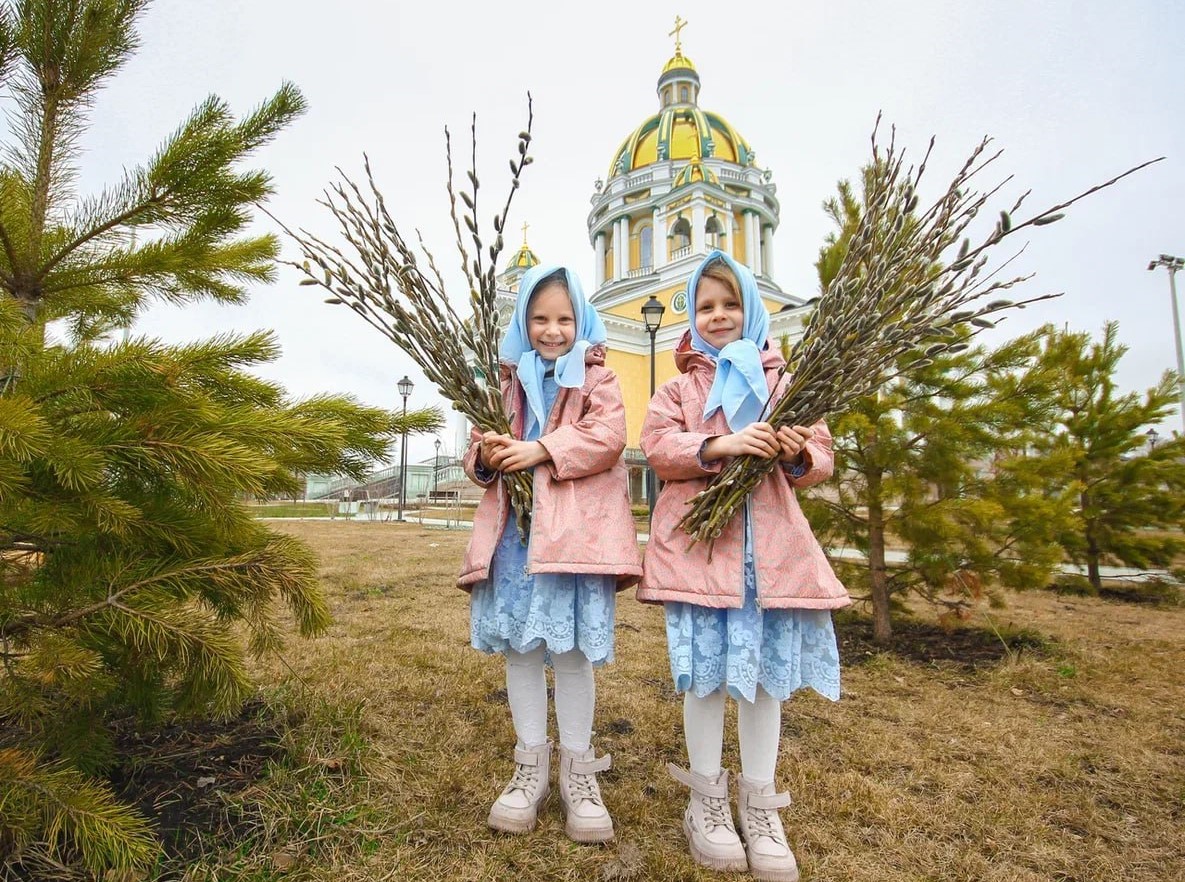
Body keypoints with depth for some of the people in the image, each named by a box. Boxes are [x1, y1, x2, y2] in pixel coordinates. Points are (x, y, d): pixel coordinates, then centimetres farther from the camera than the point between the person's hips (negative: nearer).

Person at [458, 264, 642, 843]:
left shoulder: (596, 377, 7)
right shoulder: (511, 380, 18)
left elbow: (609, 435, -10)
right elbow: (484, 442, 18)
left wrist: (541, 450, -21)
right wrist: (485, 454, -6)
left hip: (575, 527, -4)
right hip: (515, 525, 4)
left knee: (571, 647, 0)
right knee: (520, 645, 7)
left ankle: (578, 772, 18)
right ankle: (530, 767, 24)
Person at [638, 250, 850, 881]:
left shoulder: (785, 381, 15)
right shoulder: (681, 382, 10)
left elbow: (821, 456, 11)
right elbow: (656, 446, -5)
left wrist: (800, 455, -13)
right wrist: (718, 446, -20)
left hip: (771, 542, 2)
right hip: (699, 538, -2)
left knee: (767, 669, 7)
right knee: (705, 668, 1)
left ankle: (759, 805, 25)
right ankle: (706, 801, 21)